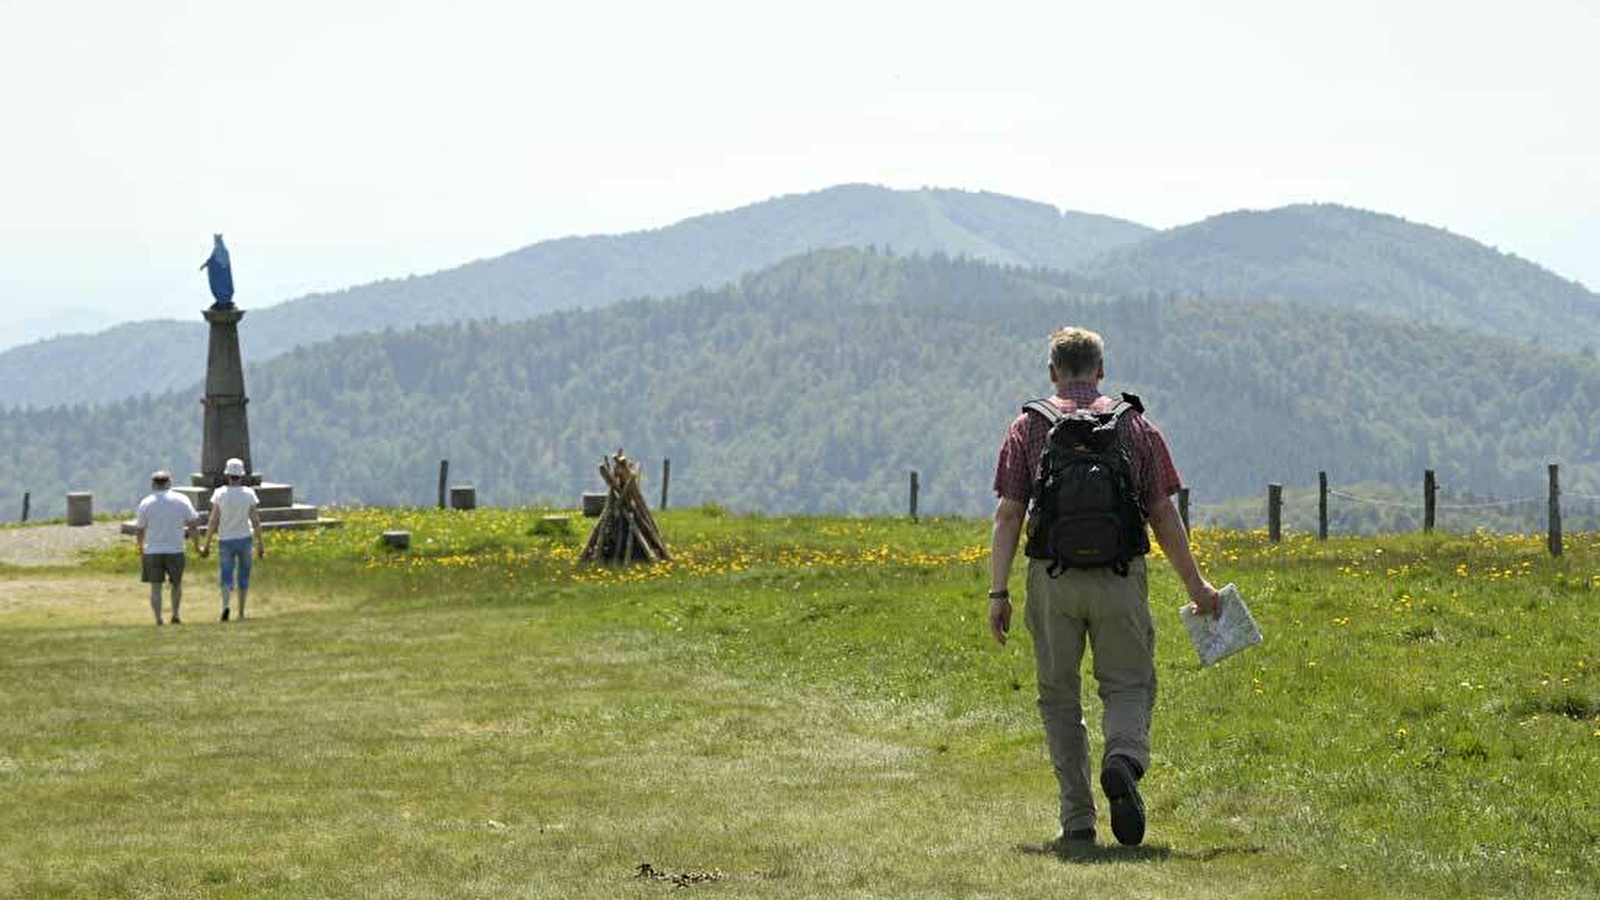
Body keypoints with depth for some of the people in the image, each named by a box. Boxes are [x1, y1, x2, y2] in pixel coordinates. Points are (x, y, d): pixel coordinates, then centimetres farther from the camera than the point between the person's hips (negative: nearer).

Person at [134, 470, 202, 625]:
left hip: (152, 551, -1)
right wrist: (197, 544, 13)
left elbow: (139, 530, 1)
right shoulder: (181, 500, -1)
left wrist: (141, 548, 17)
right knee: (177, 584, 19)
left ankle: (158, 619, -1)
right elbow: (193, 524, 1)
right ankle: (176, 615, 19)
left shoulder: (145, 503, -2)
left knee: (155, 588, 5)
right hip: (175, 550, 1)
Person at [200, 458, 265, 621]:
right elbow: (255, 522, -4)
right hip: (245, 539, 1)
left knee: (226, 576, 5)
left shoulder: (220, 494, -8)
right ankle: (241, 612, 16)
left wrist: (207, 545, -3)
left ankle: (225, 605, -22)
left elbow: (213, 521, -9)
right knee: (244, 576, 14)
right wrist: (261, 544, 4)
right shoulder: (249, 494, -5)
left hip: (226, 540, -1)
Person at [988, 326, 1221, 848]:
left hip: (1052, 577, 0)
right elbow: (1163, 516, 5)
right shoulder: (1136, 425, 6)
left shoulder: (1028, 427, 5)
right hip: (1120, 575, 0)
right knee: (1128, 684, 9)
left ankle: (1077, 819, 7)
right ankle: (1124, 758, -24)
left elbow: (1008, 515, -1)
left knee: (1060, 696, 10)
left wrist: (998, 592, -1)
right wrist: (1195, 584, 13)